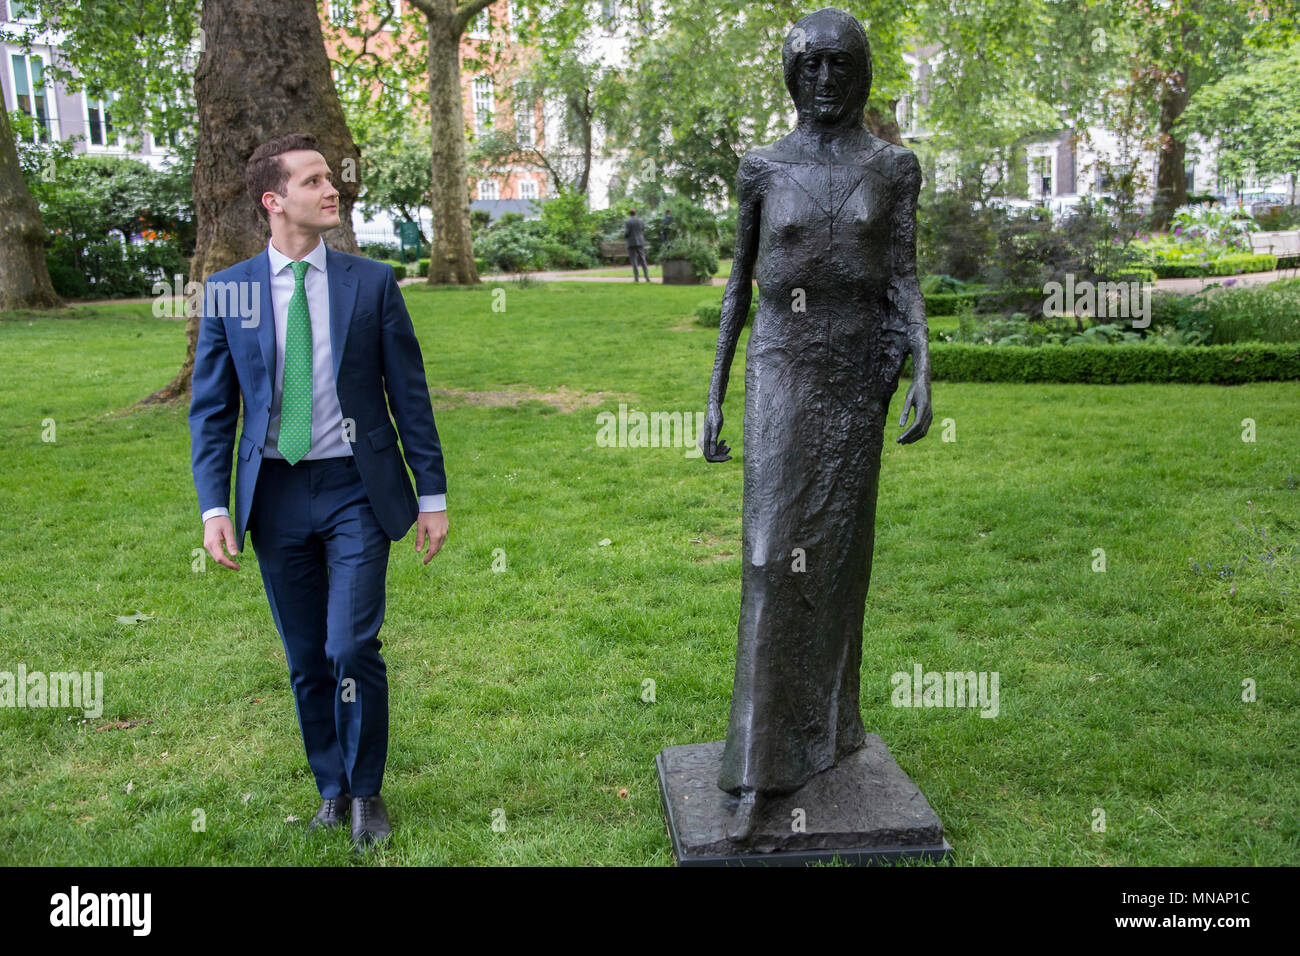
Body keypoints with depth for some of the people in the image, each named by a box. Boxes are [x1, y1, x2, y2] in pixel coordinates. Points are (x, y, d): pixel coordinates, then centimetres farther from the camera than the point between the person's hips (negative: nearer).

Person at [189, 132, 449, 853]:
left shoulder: (371, 282, -1)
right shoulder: (227, 292, 2)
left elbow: (409, 395, 2)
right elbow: (211, 409, 4)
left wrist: (433, 495, 0)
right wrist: (215, 507, -5)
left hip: (355, 491, -1)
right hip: (275, 494, 2)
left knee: (353, 649, -7)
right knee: (306, 660, 11)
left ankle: (366, 792, 18)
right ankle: (331, 786, 32)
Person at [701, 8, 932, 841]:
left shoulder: (894, 166, 6)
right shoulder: (763, 167, 5)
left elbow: (904, 280, -2)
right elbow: (739, 284, 7)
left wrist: (923, 368, -20)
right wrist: (715, 395, 3)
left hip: (859, 371, 2)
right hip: (782, 370, -1)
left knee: (839, 550, 8)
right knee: (775, 553, -11)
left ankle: (826, 725, 27)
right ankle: (757, 769, -7)